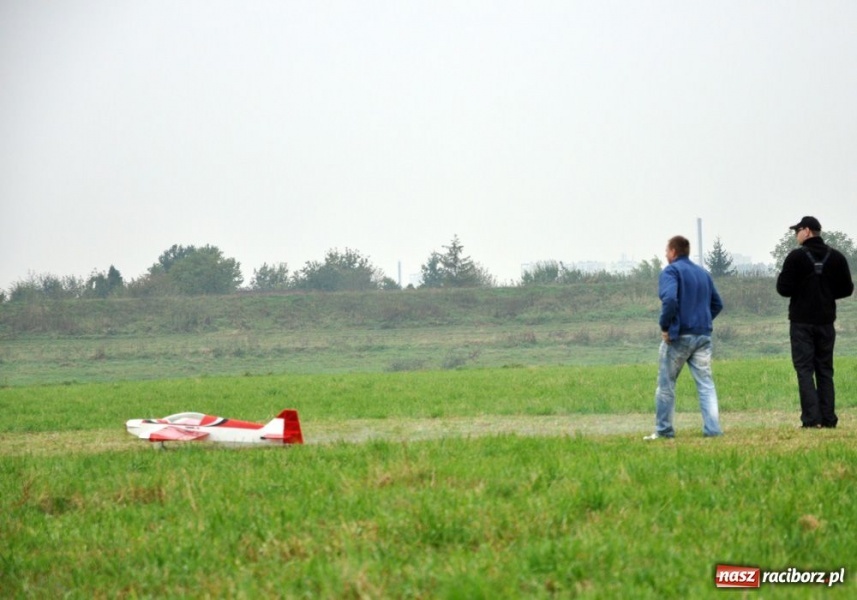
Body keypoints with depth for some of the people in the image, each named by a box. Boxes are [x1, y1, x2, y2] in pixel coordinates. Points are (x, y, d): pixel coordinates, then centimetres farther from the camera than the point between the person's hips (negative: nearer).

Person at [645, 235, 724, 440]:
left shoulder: (671, 271, -7)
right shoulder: (703, 273, 16)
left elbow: (670, 300, -23)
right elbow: (717, 304, 18)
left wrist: (665, 326, -13)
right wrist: (704, 321, 14)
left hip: (678, 337, -6)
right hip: (703, 336, 6)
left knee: (666, 384, 5)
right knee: (706, 384, 3)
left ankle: (663, 430, 8)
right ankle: (713, 429, -6)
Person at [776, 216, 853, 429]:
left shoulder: (796, 257, -10)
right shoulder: (836, 257, 3)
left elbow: (783, 289, -12)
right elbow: (847, 289, 6)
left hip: (802, 322, -4)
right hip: (826, 322, 4)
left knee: (805, 370, -3)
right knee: (825, 370, 10)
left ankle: (811, 418, -12)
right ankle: (828, 418, 5)